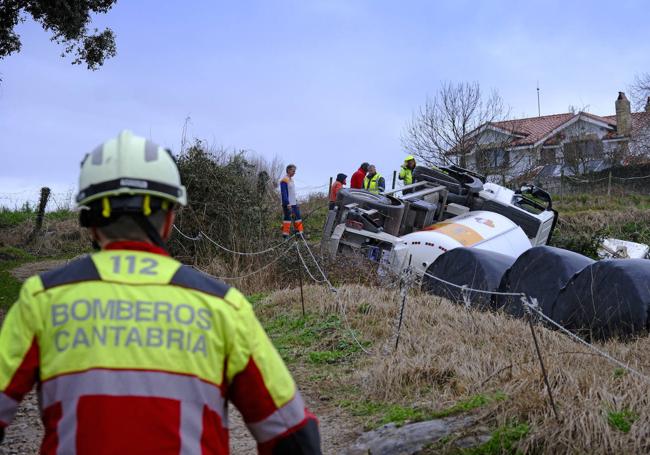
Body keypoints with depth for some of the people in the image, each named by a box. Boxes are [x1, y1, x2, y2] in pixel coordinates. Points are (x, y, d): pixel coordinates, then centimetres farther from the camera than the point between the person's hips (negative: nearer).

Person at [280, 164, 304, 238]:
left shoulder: (291, 179, 15)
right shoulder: (284, 180, -14)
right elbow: (284, 193, -19)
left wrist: (296, 201, 20)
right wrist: (288, 204, -23)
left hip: (294, 203, 9)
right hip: (288, 204, -9)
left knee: (298, 216, 10)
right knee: (287, 218, -5)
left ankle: (299, 232, 17)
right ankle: (285, 234, 1)